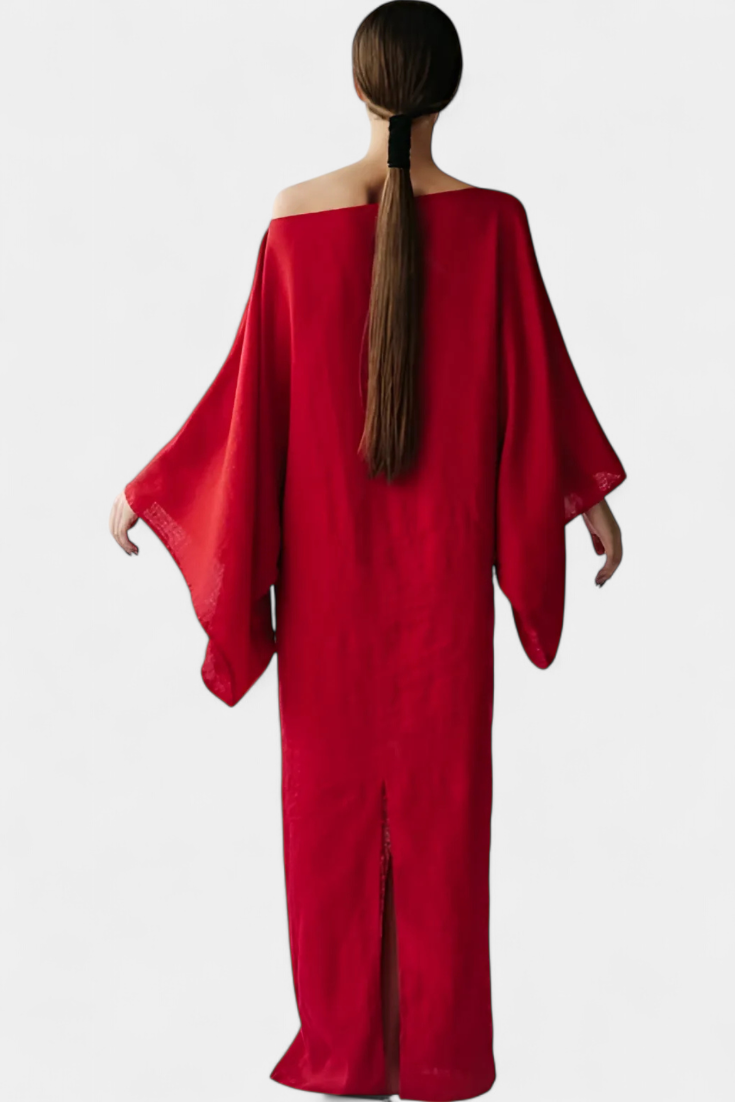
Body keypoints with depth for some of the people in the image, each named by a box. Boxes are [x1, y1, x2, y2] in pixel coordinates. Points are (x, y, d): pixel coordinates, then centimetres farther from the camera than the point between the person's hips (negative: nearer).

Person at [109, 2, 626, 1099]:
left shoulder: (294, 219, -7)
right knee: (441, 785, 10)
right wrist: (593, 498, 14)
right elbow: (539, 380, -1)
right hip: (446, 556, 0)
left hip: (327, 553, 1)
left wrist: (147, 490, 8)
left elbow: (250, 387, -4)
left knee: (332, 783, 12)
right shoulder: (494, 222, -8)